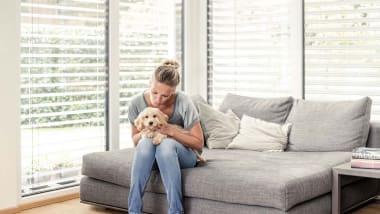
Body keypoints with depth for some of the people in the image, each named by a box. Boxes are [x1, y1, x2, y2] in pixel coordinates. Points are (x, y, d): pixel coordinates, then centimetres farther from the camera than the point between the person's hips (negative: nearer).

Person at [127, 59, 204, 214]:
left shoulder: (183, 102, -21)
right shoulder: (137, 102, -14)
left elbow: (198, 143, -13)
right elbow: (135, 140, 2)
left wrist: (171, 130, -27)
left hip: (182, 155, -2)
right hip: (152, 158, 2)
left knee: (166, 143, -35)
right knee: (146, 141, -33)